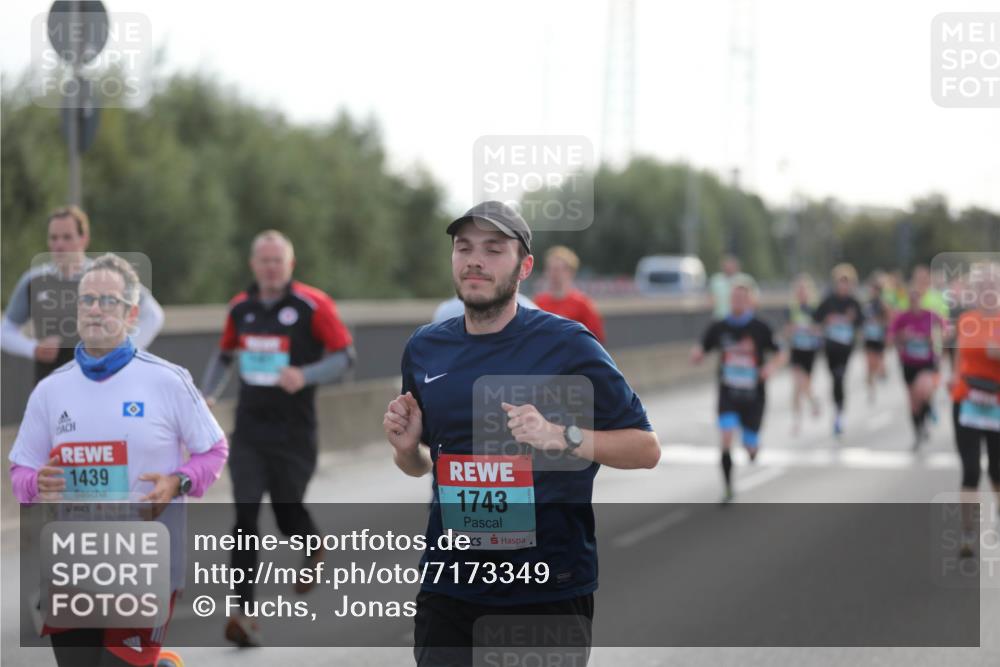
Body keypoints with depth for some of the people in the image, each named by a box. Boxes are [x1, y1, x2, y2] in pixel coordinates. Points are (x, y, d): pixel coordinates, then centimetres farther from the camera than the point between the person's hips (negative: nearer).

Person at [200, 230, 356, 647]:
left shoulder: (313, 305, -7)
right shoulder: (240, 308, 8)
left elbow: (345, 355, -7)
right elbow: (225, 356, 22)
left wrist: (305, 375, -22)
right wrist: (208, 396, 8)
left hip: (294, 433, -3)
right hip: (248, 431, 3)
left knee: (287, 515, 7)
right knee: (245, 516, -9)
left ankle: (313, 550, 45)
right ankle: (244, 613, -11)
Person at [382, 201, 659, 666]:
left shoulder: (567, 344, -8)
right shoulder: (424, 348, 6)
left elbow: (646, 449, -7)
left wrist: (559, 437, -22)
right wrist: (407, 448, -3)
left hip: (550, 591, -3)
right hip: (449, 589, 4)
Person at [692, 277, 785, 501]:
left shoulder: (761, 328, -6)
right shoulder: (718, 328, -1)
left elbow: (780, 355, 0)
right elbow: (698, 355, 4)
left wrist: (771, 366, -22)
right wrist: (696, 354, -20)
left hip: (753, 396, -1)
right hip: (728, 394, 1)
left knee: (750, 446, 6)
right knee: (726, 437, -17)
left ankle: (753, 449, 45)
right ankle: (728, 489, -6)